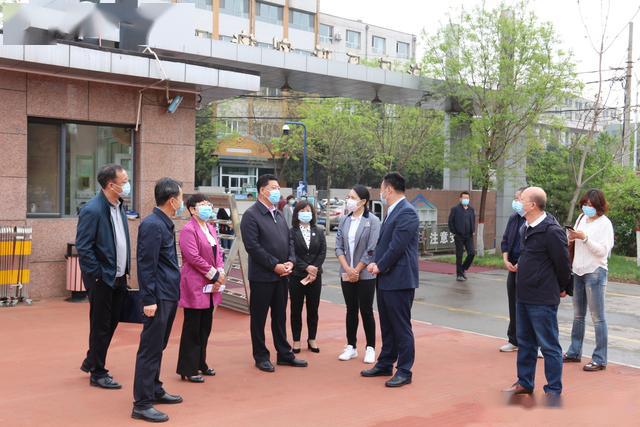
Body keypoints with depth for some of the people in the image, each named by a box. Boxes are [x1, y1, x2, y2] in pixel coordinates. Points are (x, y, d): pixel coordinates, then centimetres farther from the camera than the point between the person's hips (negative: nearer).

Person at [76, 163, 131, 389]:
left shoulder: (119, 207, 8)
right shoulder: (92, 210, -18)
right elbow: (83, 248, -20)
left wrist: (125, 271, 11)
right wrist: (98, 276, -18)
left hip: (118, 278, 8)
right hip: (102, 280, -8)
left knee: (111, 322, 18)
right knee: (100, 326, 5)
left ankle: (91, 362, 37)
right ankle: (98, 373, 20)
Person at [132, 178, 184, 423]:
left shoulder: (166, 223, 12)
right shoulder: (152, 225, -17)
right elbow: (146, 265, -19)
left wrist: (173, 292, 15)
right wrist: (149, 299, -20)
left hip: (169, 295, 10)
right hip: (159, 297, -10)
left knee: (158, 346, 18)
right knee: (150, 348, -4)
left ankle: (155, 390, 31)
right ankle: (142, 404, 1)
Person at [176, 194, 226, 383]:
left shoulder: (211, 229, 15)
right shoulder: (188, 230, -12)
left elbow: (218, 252, 14)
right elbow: (193, 257, -19)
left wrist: (220, 272, -3)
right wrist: (214, 274, -15)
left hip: (211, 286, 8)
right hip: (195, 286, -8)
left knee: (205, 327, 15)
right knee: (192, 329, -1)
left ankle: (200, 364, 26)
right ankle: (188, 369, 8)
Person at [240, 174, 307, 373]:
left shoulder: (279, 214, 14)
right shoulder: (251, 215, -10)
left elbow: (289, 241, 16)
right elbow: (253, 246, -17)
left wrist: (290, 262, -2)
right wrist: (275, 265, -18)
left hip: (282, 275, 7)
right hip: (262, 276, -7)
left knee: (280, 316, 15)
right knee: (259, 317, 5)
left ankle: (284, 353, 24)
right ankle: (261, 356, 15)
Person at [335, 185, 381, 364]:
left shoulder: (373, 221, -9)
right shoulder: (344, 220, 4)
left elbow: (372, 250, -12)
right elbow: (339, 246, 3)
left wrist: (357, 270, -11)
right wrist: (347, 269, -8)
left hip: (365, 274, -4)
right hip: (346, 273, 4)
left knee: (366, 310, 2)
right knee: (351, 309, 11)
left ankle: (370, 348, 13)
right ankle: (351, 347, 19)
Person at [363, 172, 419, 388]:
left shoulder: (406, 212, -16)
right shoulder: (393, 211, 16)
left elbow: (397, 246, -20)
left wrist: (380, 266, -11)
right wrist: (375, 263, 3)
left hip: (399, 279, -10)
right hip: (386, 279, 10)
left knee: (401, 327, -1)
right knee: (387, 326, 17)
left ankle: (404, 371, 7)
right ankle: (385, 364, 28)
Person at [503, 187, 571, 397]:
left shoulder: (552, 231, -18)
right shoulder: (526, 228, 9)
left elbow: (562, 263, -12)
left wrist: (561, 289, 0)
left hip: (543, 300, -9)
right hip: (523, 296, 9)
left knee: (549, 345, 2)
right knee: (525, 342, 19)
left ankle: (554, 390, 13)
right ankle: (524, 383, 32)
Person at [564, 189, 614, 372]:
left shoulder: (605, 223, -8)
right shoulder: (581, 218, 10)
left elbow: (603, 251, -14)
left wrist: (584, 237, -22)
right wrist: (572, 238, -5)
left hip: (595, 272, -7)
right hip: (578, 271, 7)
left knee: (597, 317, -3)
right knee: (578, 315, 15)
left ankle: (600, 359, 2)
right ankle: (574, 352, 26)